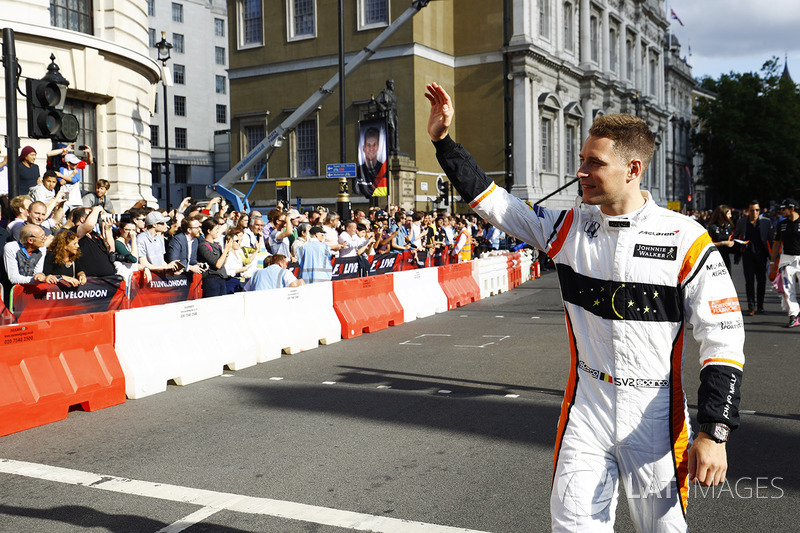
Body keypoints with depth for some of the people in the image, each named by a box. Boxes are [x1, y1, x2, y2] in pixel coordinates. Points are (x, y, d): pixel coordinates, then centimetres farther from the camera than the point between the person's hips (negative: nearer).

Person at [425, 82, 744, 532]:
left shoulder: (686, 240, -11)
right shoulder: (569, 228, 0)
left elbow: (724, 339, -10)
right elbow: (494, 202, 6)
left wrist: (714, 433, -16)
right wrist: (443, 140, 1)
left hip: (656, 411, -2)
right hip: (587, 406, 3)